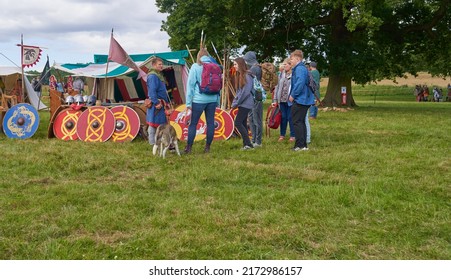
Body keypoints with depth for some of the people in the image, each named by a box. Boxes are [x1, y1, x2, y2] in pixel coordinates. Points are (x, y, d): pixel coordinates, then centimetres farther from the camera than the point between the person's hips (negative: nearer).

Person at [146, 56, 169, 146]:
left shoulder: (159, 75, 18)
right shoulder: (152, 76, -15)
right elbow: (152, 91, -22)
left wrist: (167, 102, 22)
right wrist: (156, 103, -25)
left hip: (161, 104, 10)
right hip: (156, 105, -10)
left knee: (162, 124, 13)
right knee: (154, 124, -4)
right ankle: (153, 143, 1)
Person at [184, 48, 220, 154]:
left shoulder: (195, 67, -3)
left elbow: (190, 84, -5)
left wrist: (188, 103, -4)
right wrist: (217, 101, 18)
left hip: (199, 100, -4)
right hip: (212, 100, 4)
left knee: (193, 123, 2)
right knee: (210, 122, 8)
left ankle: (188, 148, 3)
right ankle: (208, 147, 13)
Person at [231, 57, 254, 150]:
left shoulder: (247, 76, -14)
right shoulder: (239, 76, 13)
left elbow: (246, 92, -19)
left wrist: (236, 103, -14)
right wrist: (235, 101, 6)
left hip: (245, 104, -9)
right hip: (242, 104, 9)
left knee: (238, 123, -12)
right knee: (243, 123, 9)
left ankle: (248, 143, -11)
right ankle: (246, 144, 12)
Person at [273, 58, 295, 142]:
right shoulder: (281, 74, 11)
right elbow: (277, 87, 14)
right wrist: (275, 99, 10)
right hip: (282, 100, 5)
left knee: (290, 118, 1)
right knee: (283, 117, 11)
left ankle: (292, 135, 13)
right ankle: (282, 135, 20)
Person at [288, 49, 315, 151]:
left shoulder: (299, 69, -14)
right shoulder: (303, 68, 18)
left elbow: (300, 83, -26)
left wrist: (292, 95, -17)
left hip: (300, 100, -10)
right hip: (305, 100, 10)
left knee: (297, 122, -6)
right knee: (302, 122, 14)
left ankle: (300, 145, -5)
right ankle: (304, 145, 18)